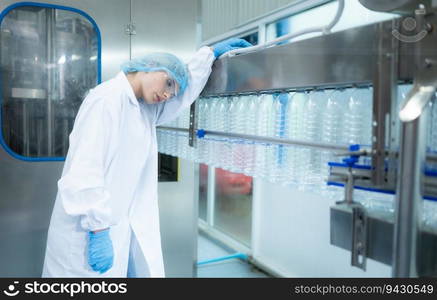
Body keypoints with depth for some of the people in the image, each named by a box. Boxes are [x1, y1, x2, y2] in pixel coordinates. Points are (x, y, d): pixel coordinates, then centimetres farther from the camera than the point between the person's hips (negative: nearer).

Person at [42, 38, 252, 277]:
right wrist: (98, 231, -23)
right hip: (89, 231, -8)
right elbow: (84, 171, -22)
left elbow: (185, 93, 26)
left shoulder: (146, 110, 11)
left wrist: (211, 52, 26)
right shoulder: (106, 99, -14)